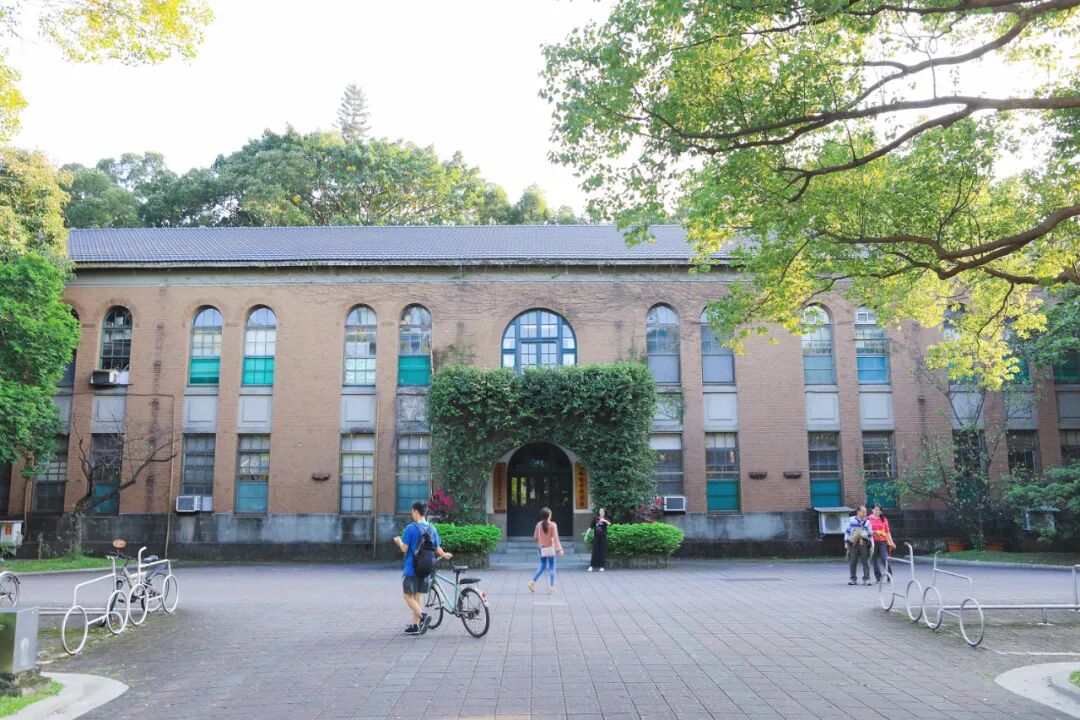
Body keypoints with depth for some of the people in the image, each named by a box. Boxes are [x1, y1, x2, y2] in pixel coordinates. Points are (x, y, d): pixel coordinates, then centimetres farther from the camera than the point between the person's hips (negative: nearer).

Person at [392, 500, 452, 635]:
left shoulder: (411, 528, -14)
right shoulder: (432, 529, 2)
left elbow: (404, 549, -12)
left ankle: (422, 615, -18)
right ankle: (415, 626, 15)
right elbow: (437, 549, 7)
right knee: (418, 596, 14)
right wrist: (444, 555, 28)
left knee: (408, 596, 4)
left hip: (411, 569, -5)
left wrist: (399, 542, 9)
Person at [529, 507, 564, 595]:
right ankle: (552, 587, 4)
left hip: (541, 548, 4)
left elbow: (535, 537, 2)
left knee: (542, 566, 18)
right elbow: (555, 538, -16)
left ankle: (533, 581, 4)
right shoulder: (553, 525, -13)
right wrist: (559, 549, -15)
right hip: (550, 548, -4)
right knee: (551, 568, 4)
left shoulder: (539, 524, -1)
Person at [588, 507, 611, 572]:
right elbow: (591, 527, 7)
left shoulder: (606, 519, 0)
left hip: (603, 537, -1)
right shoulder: (595, 519, 4)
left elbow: (609, 523, -22)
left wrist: (604, 520, -41)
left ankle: (601, 566, 8)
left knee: (602, 552, 1)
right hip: (596, 537, 1)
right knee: (595, 552, -1)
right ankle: (591, 566, 1)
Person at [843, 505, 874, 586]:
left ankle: (866, 579, 2)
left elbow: (870, 534, 13)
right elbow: (847, 531, 11)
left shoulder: (867, 522, 11)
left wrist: (872, 545, 8)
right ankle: (853, 579, 12)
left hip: (864, 543, 0)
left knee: (866, 562, -3)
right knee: (852, 562, 2)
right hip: (853, 543, 0)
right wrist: (846, 542, 5)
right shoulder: (851, 520, 8)